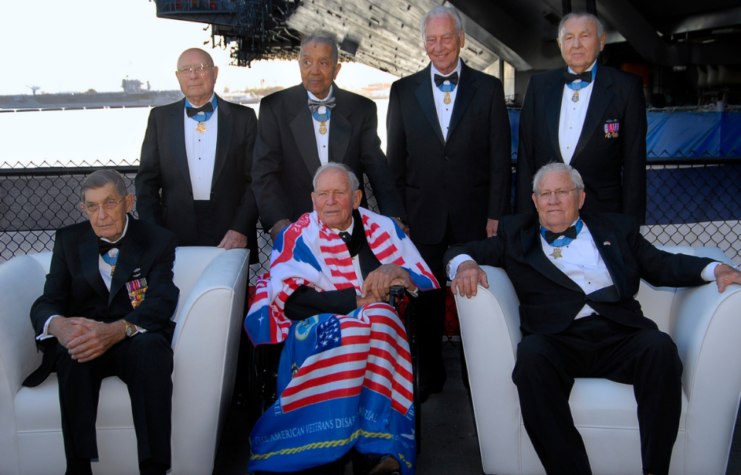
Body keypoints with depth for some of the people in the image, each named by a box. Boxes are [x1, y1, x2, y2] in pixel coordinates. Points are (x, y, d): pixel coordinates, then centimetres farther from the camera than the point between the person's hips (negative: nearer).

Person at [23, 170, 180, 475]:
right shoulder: (68, 240, 12)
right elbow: (46, 303, 3)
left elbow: (161, 302, -11)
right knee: (74, 351, -34)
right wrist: (57, 325, -25)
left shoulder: (159, 241, 4)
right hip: (83, 337, 2)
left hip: (134, 340, -1)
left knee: (150, 347, -36)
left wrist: (117, 330, -33)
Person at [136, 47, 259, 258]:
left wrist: (241, 229, -9)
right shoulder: (160, 118, 10)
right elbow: (147, 181, 8)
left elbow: (255, 180, 2)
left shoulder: (243, 117, 6)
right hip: (175, 238, 1)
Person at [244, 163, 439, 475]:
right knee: (345, 331, -34)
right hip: (315, 329, -2)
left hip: (380, 324, 2)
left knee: (381, 317, -32)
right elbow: (289, 299, -9)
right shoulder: (298, 236, 7)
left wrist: (400, 272, -13)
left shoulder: (383, 228, 14)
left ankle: (378, 449, -37)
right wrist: (355, 299, -16)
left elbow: (428, 282, 11)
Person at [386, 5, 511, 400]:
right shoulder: (403, 91, 8)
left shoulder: (488, 89, 5)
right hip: (423, 217, 1)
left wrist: (496, 215, -4)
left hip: (474, 216, -1)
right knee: (426, 302, 8)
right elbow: (395, 159, 8)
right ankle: (429, 378, 24)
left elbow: (500, 157, 2)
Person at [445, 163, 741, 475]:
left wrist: (714, 269, 3)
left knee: (660, 347, -29)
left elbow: (662, 265, 20)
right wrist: (464, 264, -5)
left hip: (619, 337, 2)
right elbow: (461, 251, 20)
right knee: (531, 354, -34)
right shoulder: (516, 234, 22)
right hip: (556, 340, -1)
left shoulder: (616, 229, 25)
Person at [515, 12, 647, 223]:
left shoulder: (626, 87, 0)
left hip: (603, 211, -2)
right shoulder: (539, 85, 8)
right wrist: (523, 214, 2)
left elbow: (634, 163, -2)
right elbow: (526, 155, 8)